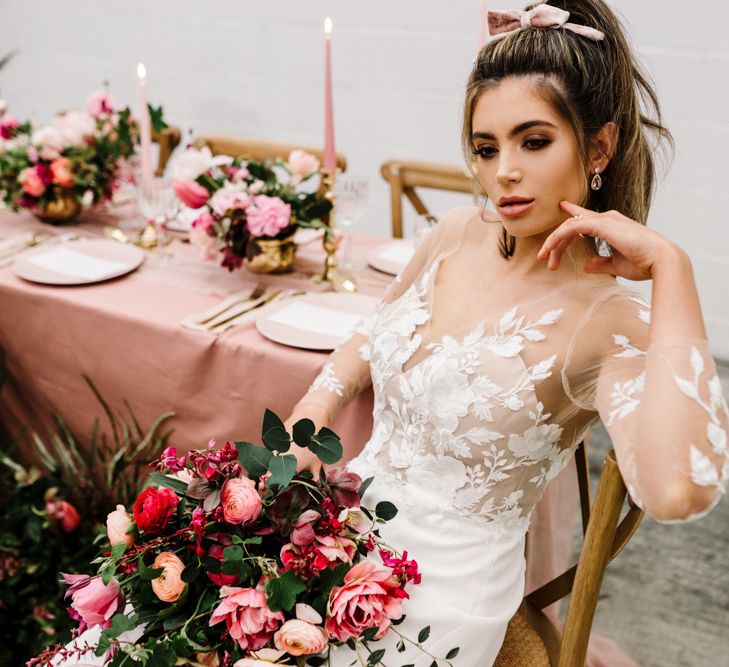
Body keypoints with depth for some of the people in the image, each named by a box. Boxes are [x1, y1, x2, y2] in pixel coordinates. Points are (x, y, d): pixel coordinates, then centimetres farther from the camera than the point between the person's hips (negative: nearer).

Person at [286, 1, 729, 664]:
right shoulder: (461, 234, -3)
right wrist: (316, 406, -4)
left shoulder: (612, 326, -21)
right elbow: (374, 335, 15)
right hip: (352, 524, 5)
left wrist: (669, 265, -33)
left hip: (446, 594, -5)